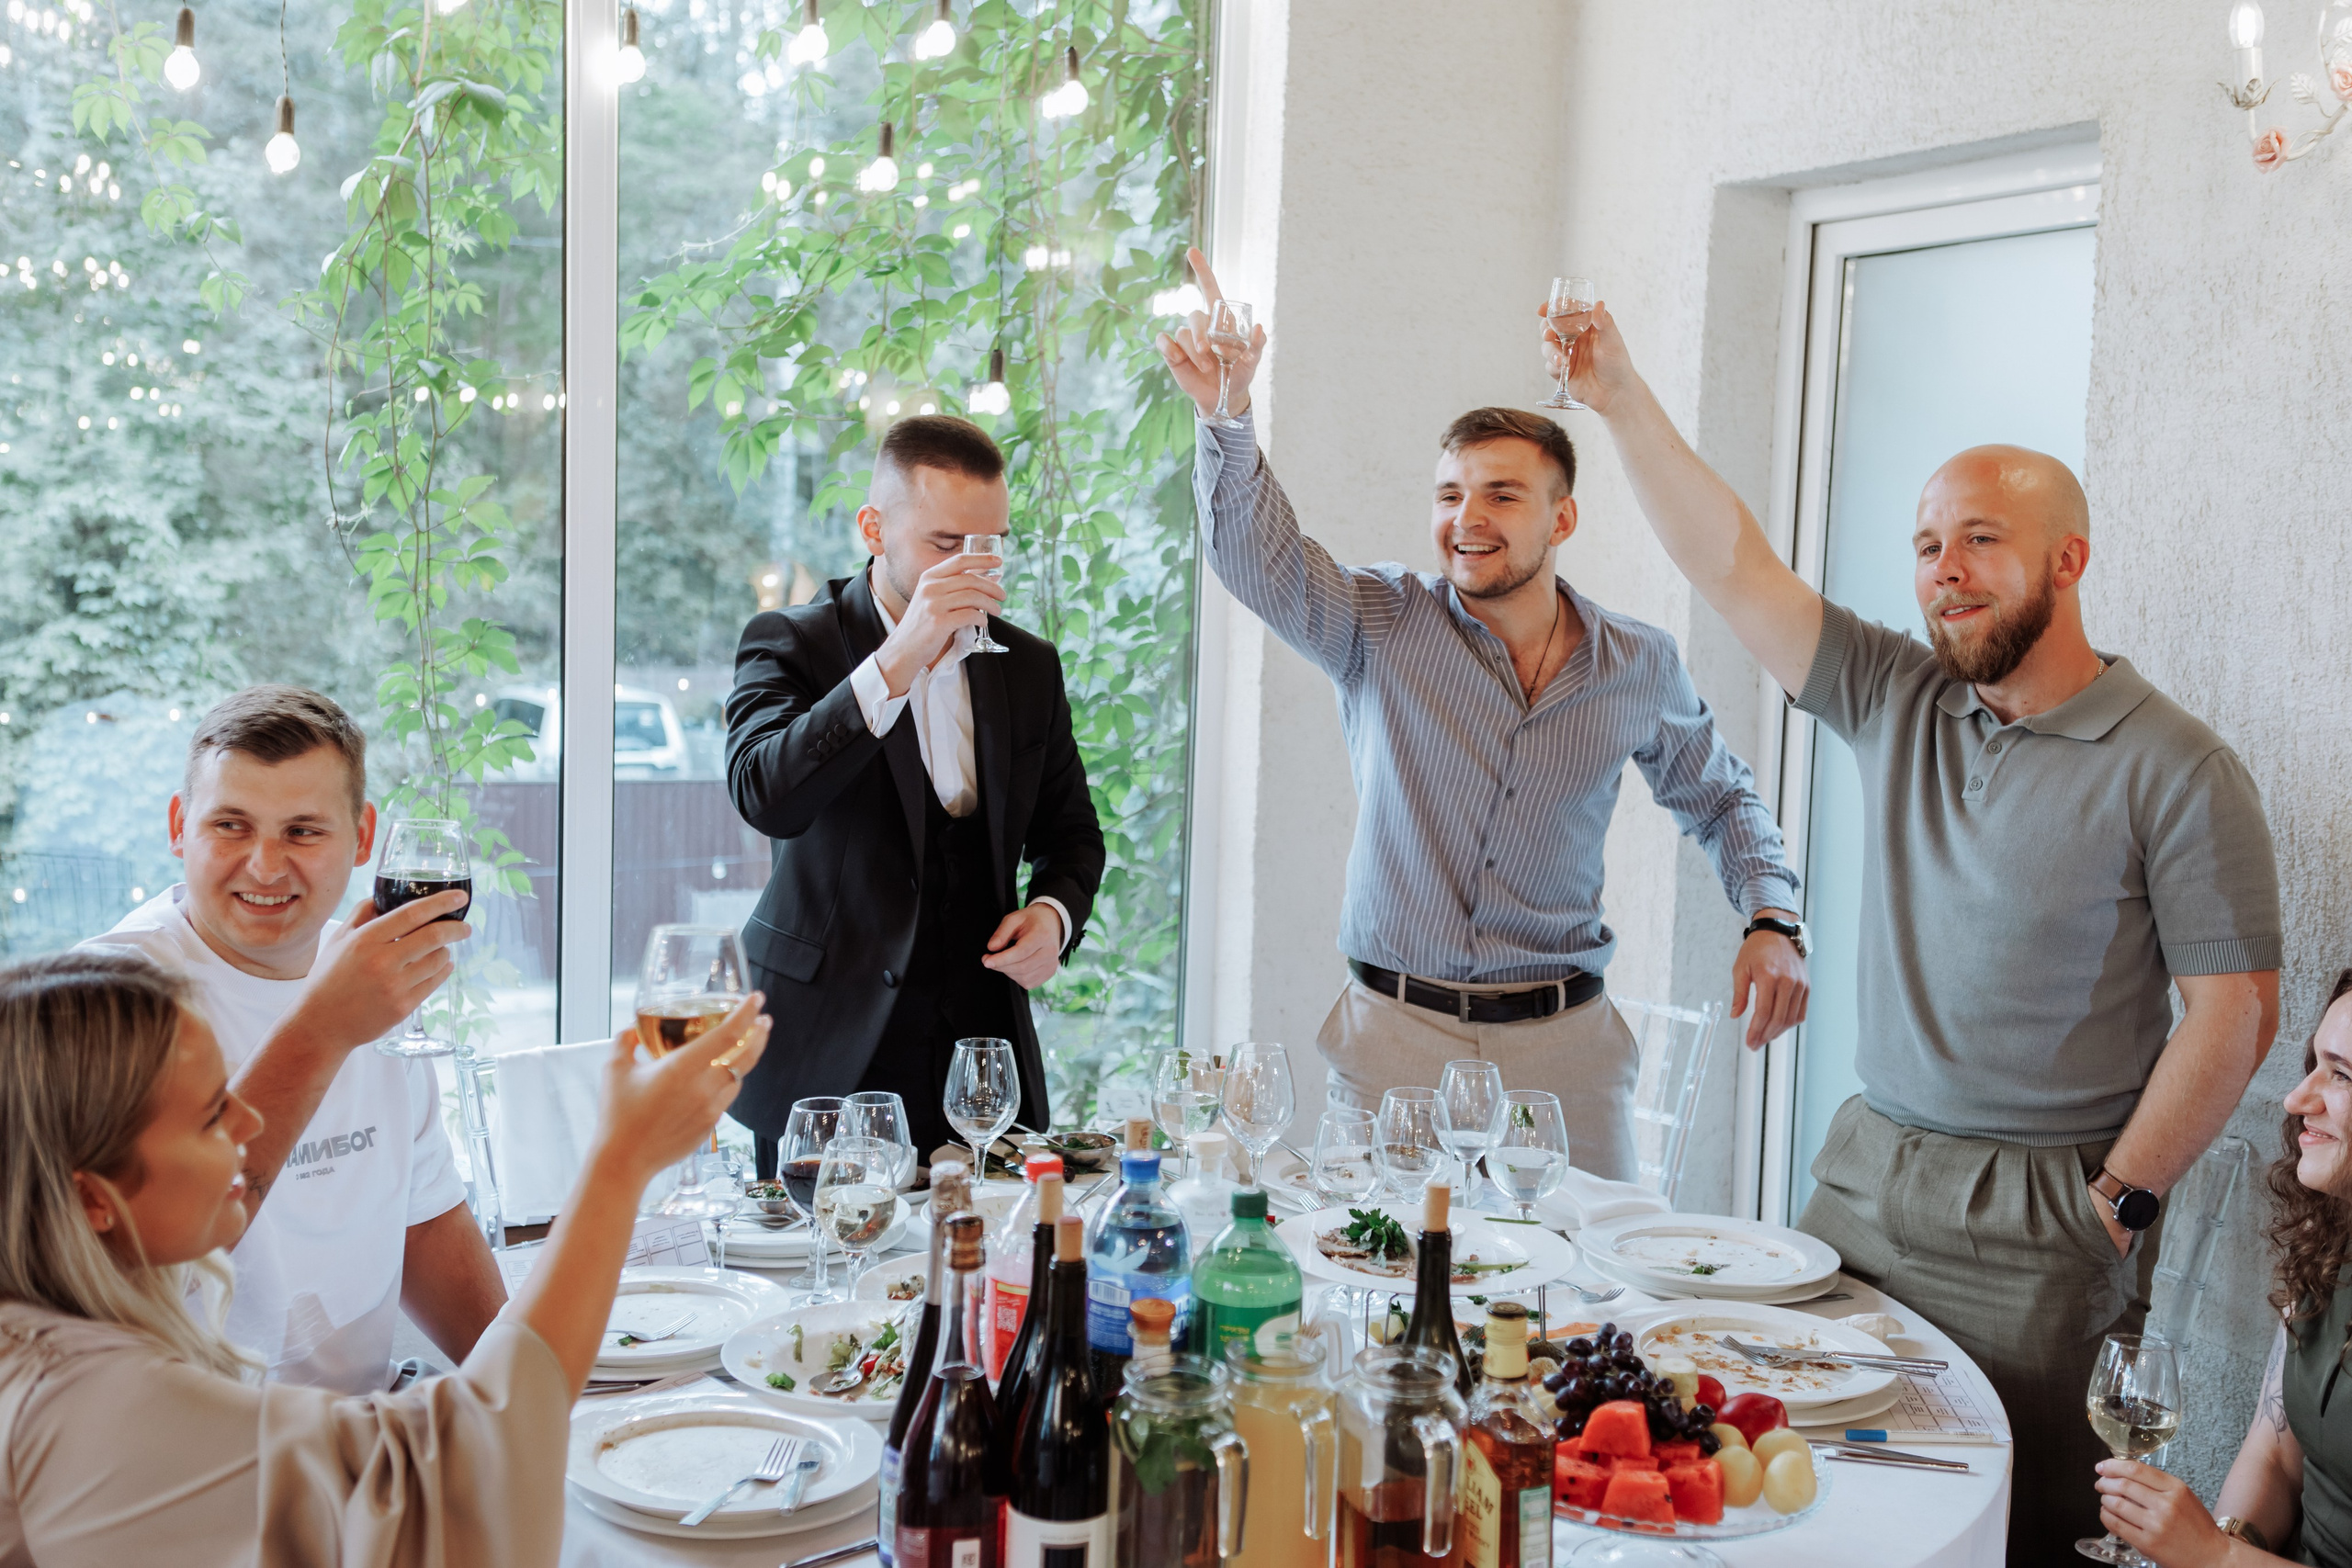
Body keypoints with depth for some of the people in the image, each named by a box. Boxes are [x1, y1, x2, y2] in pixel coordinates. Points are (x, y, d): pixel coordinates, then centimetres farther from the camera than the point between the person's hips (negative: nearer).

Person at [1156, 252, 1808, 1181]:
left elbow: (1719, 799, 18)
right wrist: (1226, 413, -34)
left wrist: (1771, 920, 2)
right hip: (1394, 1034, -1)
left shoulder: (1640, 668, 3)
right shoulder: (1382, 625, -2)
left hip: (1564, 1043, 2)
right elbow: (1260, 558, -19)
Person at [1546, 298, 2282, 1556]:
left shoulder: (2175, 771, -9)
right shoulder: (1896, 700, 5)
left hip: (2040, 1224, -5)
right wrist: (1620, 401, -9)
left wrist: (2119, 1201, -10)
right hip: (1863, 1172, 5)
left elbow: (2234, 1011, -10)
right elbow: (1732, 567, 0)